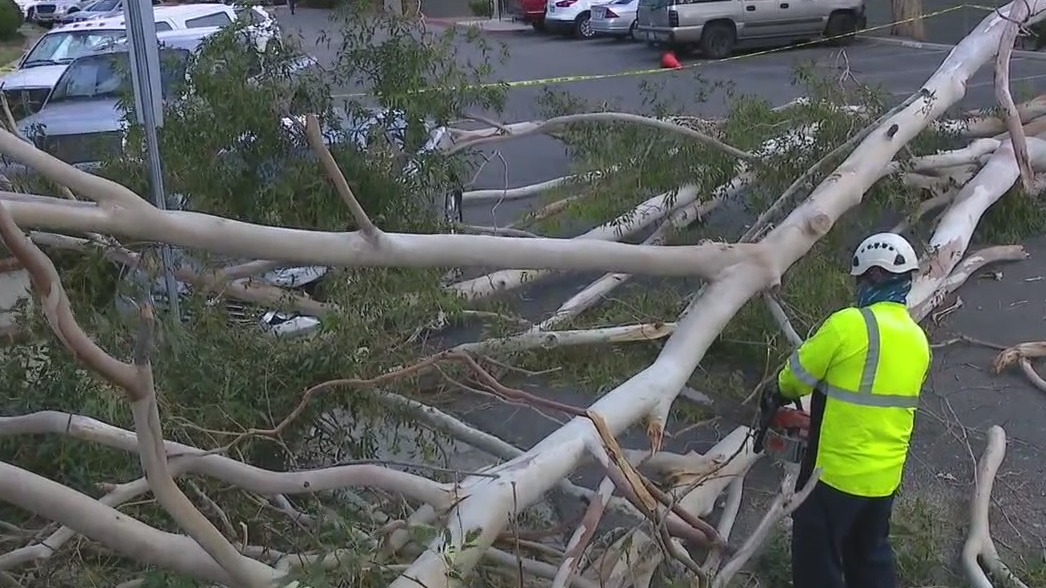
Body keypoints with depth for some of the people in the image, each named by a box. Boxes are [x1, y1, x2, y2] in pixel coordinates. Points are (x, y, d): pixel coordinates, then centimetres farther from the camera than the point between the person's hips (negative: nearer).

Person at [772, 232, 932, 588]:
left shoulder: (849, 323, -19)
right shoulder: (919, 341, 4)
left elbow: (798, 376, -9)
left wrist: (782, 393, 14)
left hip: (834, 470, -7)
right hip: (886, 475, 7)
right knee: (872, 555, 23)